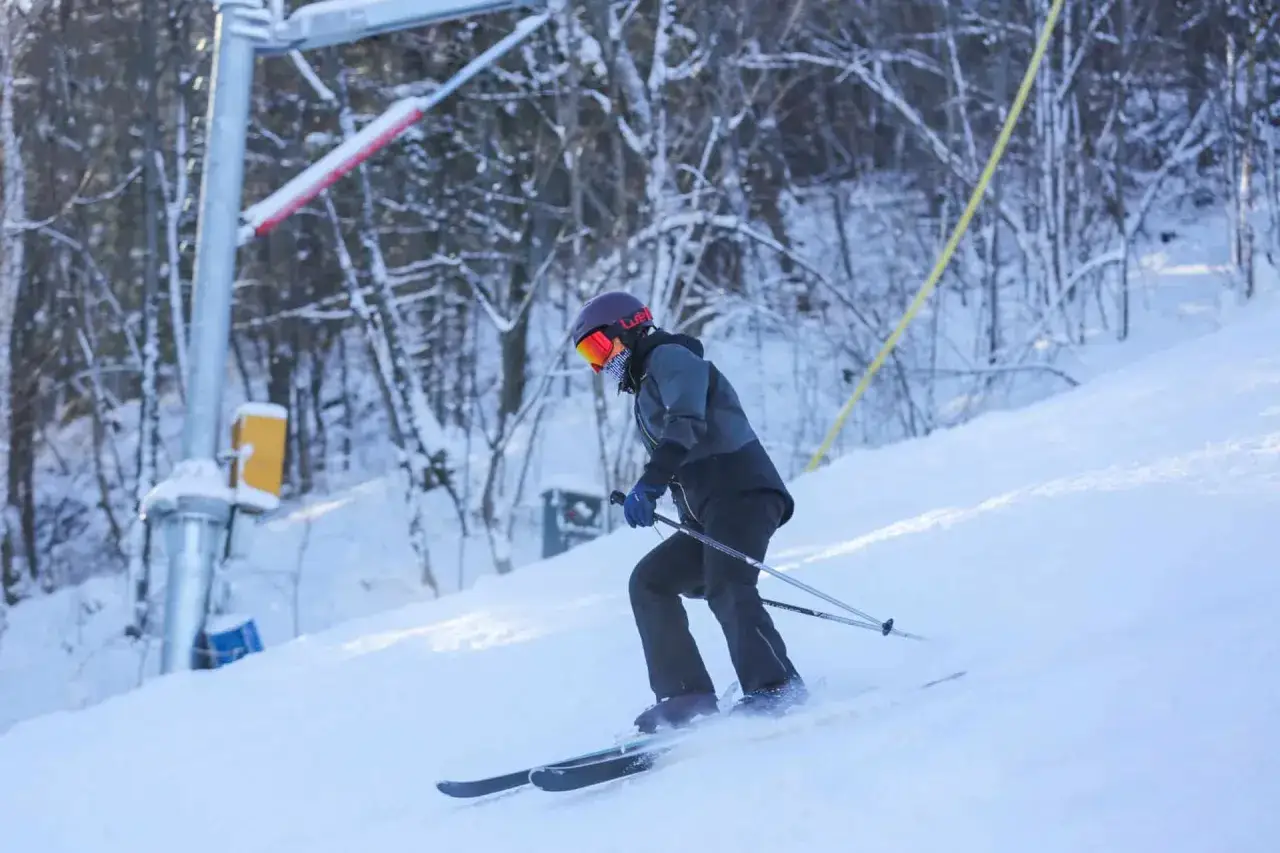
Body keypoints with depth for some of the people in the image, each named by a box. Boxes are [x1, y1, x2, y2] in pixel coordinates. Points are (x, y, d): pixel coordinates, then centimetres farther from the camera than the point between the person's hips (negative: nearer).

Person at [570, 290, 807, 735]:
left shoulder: (671, 358, 1)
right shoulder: (648, 393, 30)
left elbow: (687, 422, -20)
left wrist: (650, 483, -32)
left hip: (742, 493, -10)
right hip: (706, 517, 10)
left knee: (725, 588, -27)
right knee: (649, 582, 4)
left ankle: (776, 689, -37)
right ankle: (687, 697, -6)